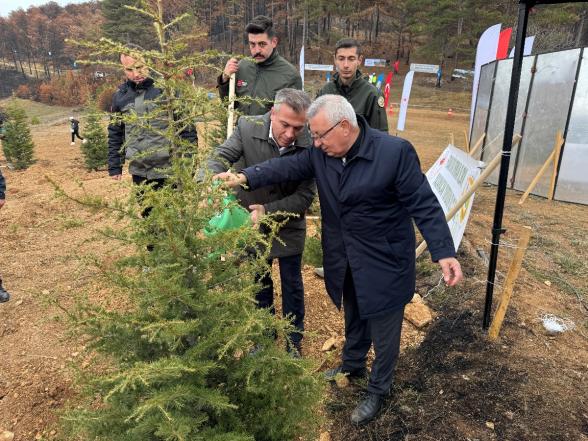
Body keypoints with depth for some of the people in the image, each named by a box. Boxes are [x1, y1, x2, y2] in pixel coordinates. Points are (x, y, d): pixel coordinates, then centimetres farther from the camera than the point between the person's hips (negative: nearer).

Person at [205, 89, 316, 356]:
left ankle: (294, 339, 40)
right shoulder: (248, 128, -21)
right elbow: (221, 157, -21)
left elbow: (304, 196, -21)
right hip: (253, 223, 2)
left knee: (292, 285, 16)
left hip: (289, 226, -1)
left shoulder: (310, 145, -24)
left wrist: (268, 210, -30)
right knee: (259, 283, 21)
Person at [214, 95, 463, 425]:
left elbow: (424, 204, -20)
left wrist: (444, 252, -26)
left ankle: (378, 391, 36)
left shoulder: (395, 152, -23)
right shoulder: (321, 153, -5)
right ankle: (352, 365, 53)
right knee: (354, 317, 27)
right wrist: (247, 178, -22)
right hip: (345, 259, 6)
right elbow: (288, 167, -8)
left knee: (383, 329, 13)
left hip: (384, 261, -5)